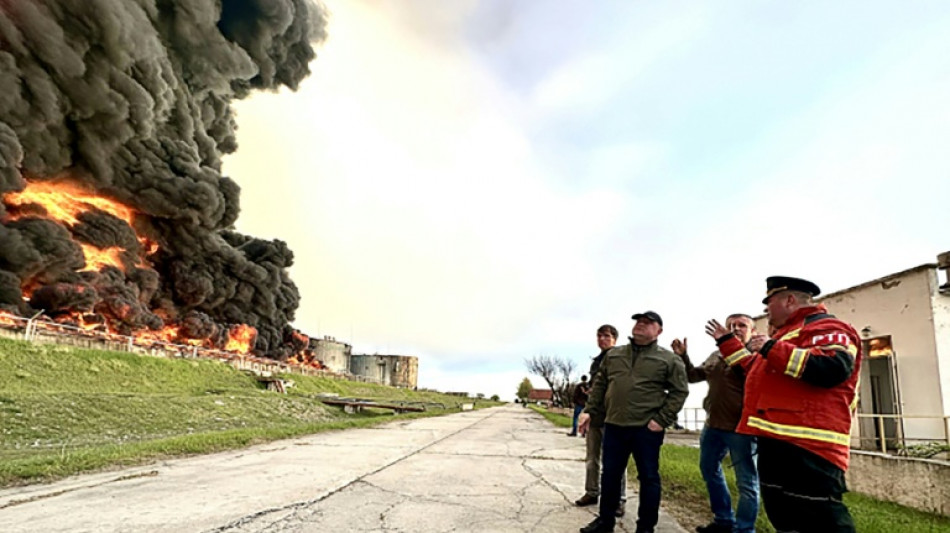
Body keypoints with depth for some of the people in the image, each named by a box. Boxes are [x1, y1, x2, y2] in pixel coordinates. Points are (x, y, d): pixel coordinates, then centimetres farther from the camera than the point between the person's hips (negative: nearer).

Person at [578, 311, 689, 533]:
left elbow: (679, 392, -3)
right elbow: (599, 385, 15)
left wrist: (662, 420, -11)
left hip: (646, 428, -4)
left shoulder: (669, 359, 0)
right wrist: (590, 411, 8)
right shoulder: (613, 354, 12)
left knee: (648, 477, 7)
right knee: (610, 475, 12)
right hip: (613, 425, 4)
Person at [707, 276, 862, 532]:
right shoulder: (789, 332, 26)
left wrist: (772, 349, -23)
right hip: (777, 442, 11)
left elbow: (834, 368, -27)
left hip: (806, 446, -11)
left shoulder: (826, 328, -7)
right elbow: (756, 369, 38)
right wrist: (727, 341, 39)